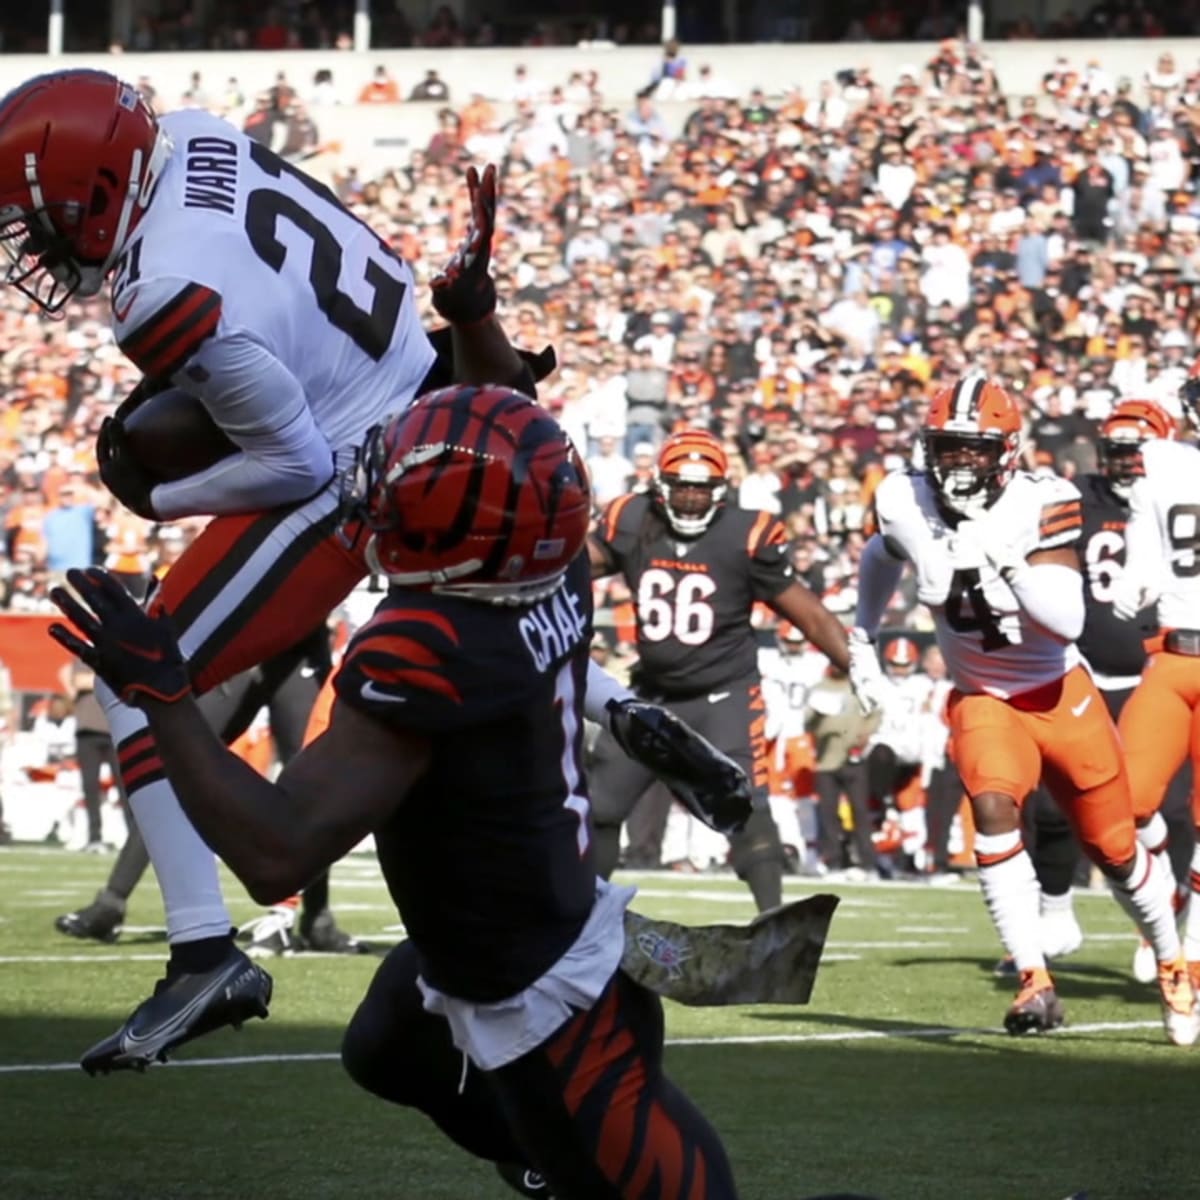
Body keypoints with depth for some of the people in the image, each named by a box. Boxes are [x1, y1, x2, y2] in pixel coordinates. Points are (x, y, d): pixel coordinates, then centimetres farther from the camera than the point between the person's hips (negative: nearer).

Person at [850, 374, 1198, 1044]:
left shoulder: (1040, 506, -22)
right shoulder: (908, 504, -12)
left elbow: (1068, 623, -29)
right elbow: (883, 557, 14)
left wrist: (1012, 559, -38)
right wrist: (863, 634, 18)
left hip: (1062, 694, -1)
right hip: (983, 698, 1)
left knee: (1116, 848, 9)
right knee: (994, 811, -27)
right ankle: (1036, 983, -23)